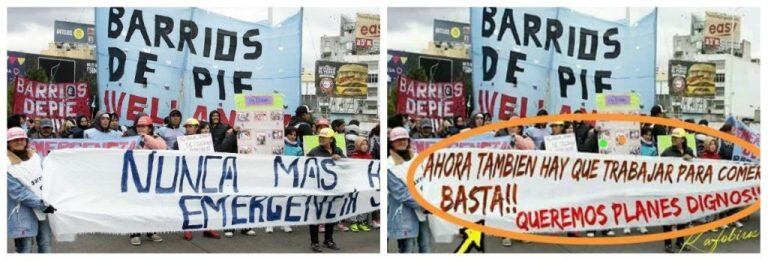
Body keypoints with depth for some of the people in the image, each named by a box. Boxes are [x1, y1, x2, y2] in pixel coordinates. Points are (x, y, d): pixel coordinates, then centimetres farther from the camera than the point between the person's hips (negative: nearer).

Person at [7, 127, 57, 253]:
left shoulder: (34, 156, 6)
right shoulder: (7, 165, -15)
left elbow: (45, 178, 17)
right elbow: (19, 192, -18)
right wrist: (41, 205, -20)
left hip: (43, 207, 6)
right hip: (24, 213, -6)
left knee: (45, 243, 13)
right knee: (25, 248, -2)